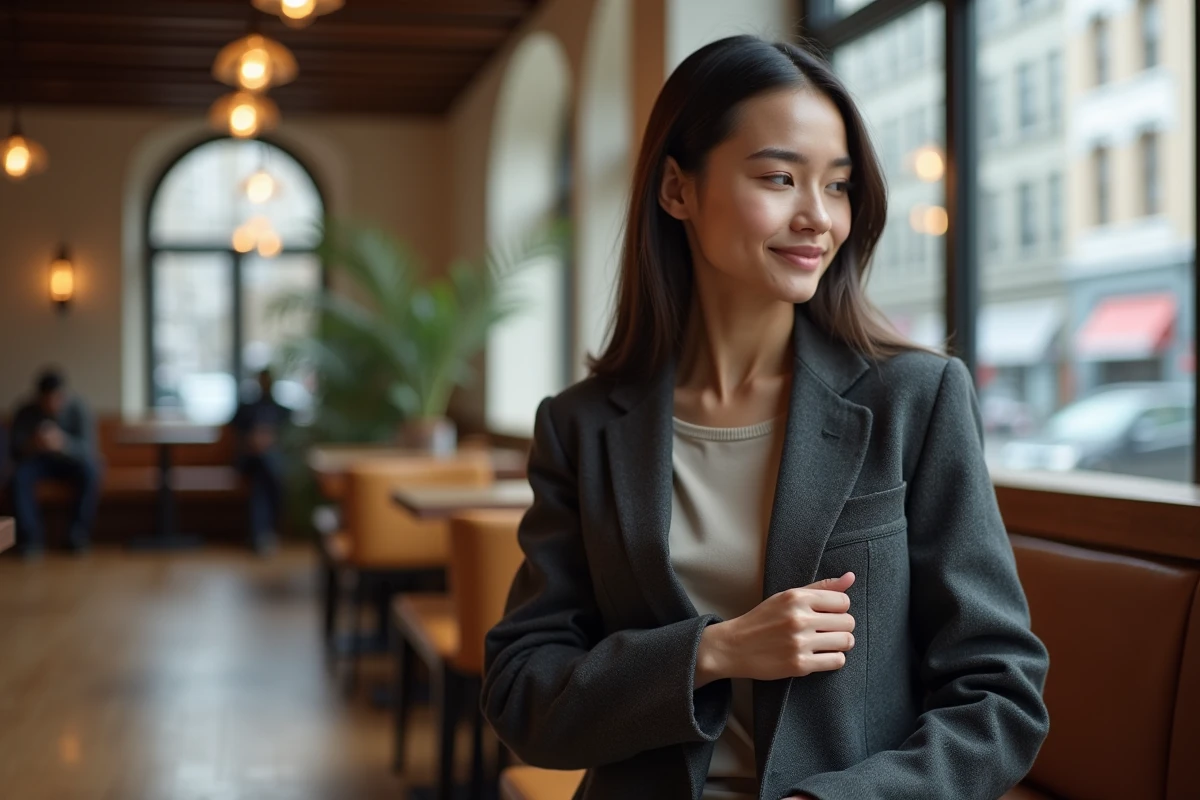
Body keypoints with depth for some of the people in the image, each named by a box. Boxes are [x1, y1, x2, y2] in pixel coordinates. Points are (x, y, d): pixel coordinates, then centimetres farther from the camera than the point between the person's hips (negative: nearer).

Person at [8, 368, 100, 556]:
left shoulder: (78, 409, -20)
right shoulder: (25, 413, -17)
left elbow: (89, 448, -28)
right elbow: (14, 449, -21)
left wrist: (64, 443, -49)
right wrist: (31, 445, -45)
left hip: (70, 461, -1)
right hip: (39, 461, 1)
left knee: (91, 471, -32)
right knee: (19, 475, -31)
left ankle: (78, 533, -19)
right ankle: (31, 536, -23)